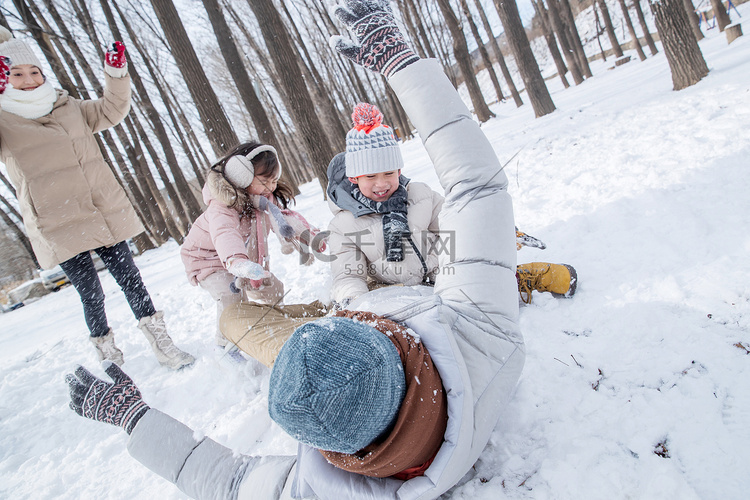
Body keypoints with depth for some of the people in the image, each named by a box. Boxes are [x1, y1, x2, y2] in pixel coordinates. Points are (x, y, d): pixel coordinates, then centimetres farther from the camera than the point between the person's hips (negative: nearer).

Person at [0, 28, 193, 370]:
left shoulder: (69, 108, 15)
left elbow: (112, 110, 18)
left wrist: (116, 74, 3)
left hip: (107, 214, 4)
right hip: (59, 228, -3)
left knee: (130, 280, 6)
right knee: (91, 294, 1)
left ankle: (162, 345, 15)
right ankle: (109, 358, 20)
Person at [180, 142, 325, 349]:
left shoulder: (266, 197, -11)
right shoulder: (222, 205, -37)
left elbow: (285, 218, -15)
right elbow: (224, 233, -56)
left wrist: (309, 236, -33)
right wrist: (237, 262, -77)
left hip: (246, 253, 7)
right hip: (208, 255, -7)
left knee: (272, 290, 0)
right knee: (231, 297, -26)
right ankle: (226, 346, -3)